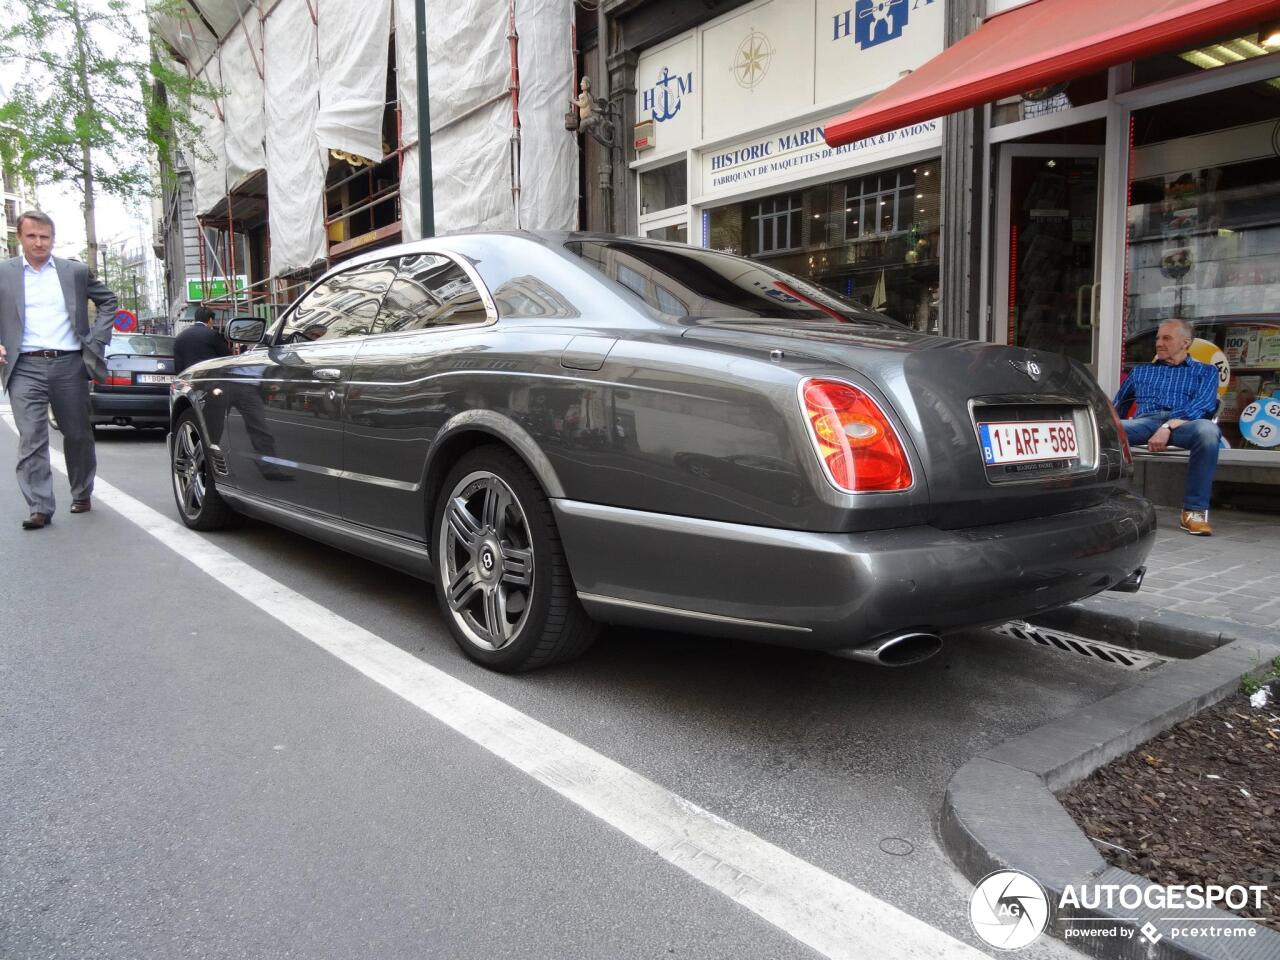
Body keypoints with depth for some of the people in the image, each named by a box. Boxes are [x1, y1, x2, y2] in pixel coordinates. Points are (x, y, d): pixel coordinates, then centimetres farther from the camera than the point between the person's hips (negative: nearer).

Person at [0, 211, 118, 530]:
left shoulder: (76, 271, 8)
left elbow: (108, 300, 17)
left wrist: (97, 339, 6)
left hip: (70, 364, 1)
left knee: (78, 435, 10)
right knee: (31, 439, -7)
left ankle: (82, 494, 28)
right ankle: (39, 508, -6)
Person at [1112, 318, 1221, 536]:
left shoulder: (1205, 371, 22)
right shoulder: (1140, 370, 34)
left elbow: (1203, 404, 1)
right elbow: (1118, 405, 29)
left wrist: (1168, 427, -19)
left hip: (1184, 424, -1)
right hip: (1144, 422, 2)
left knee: (1207, 431, -40)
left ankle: (1194, 510, -30)